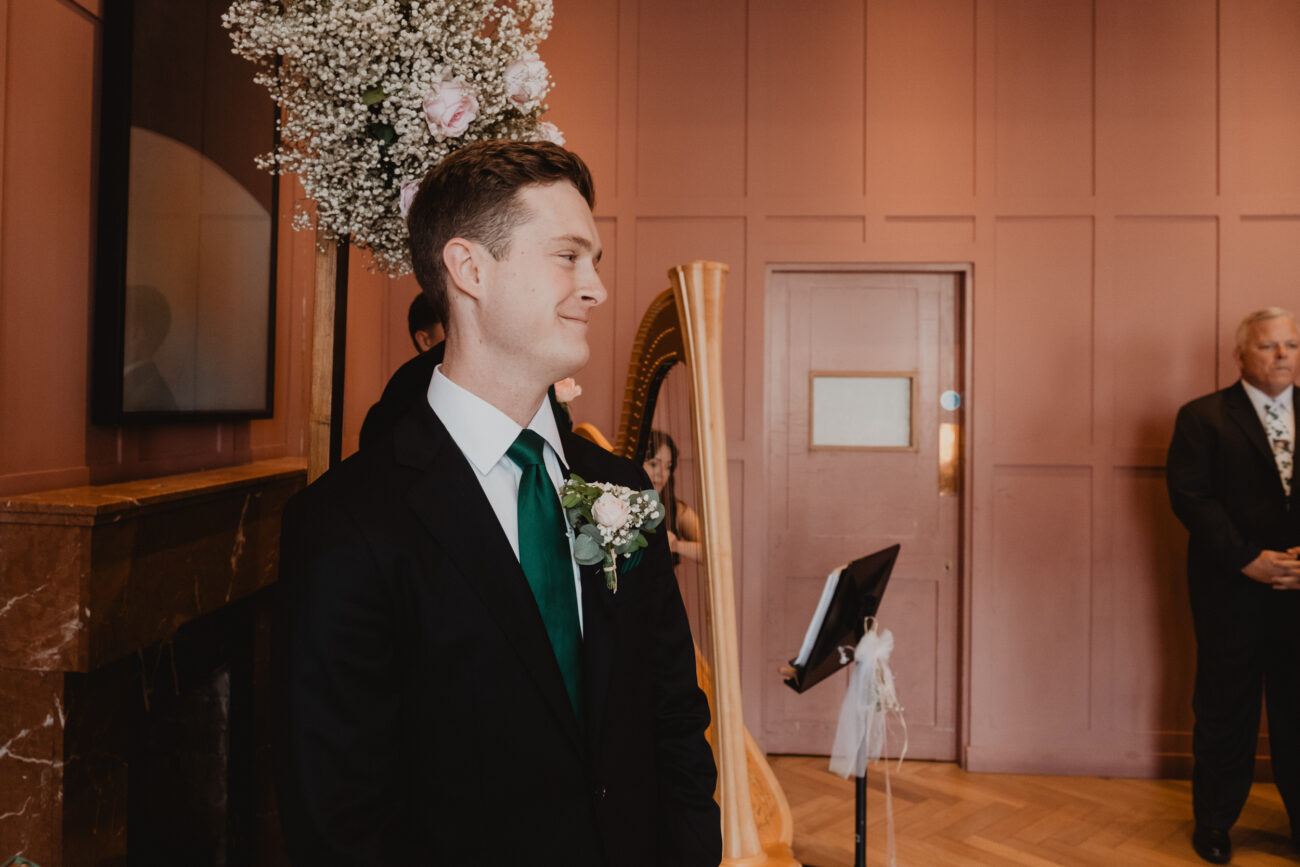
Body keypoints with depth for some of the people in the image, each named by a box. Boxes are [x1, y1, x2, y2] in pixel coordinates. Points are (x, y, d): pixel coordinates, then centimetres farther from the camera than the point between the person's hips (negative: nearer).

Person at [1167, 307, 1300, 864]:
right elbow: (1189, 497, -9)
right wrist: (1248, 559, -16)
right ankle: (1214, 822, 24)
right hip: (1231, 589, -3)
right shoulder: (1203, 417, -1)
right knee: (1225, 711, 8)